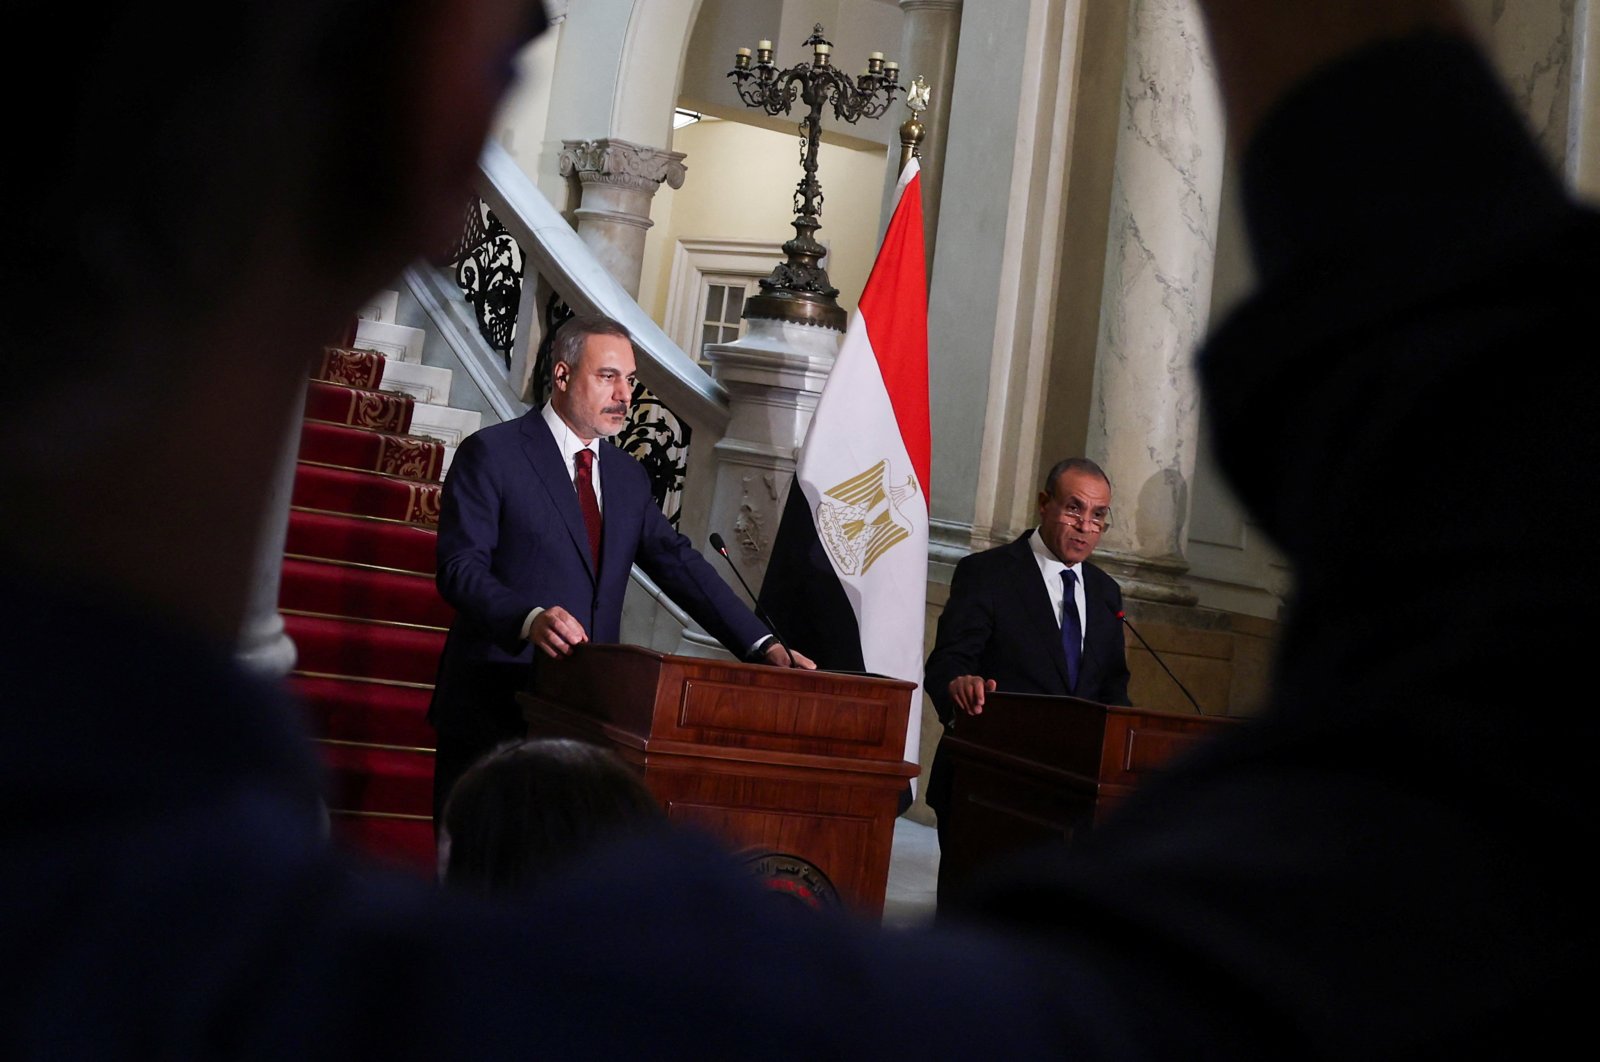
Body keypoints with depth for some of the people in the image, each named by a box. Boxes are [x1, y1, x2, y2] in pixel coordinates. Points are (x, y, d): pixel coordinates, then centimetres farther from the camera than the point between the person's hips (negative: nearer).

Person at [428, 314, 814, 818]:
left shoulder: (628, 475, 15)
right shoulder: (491, 454, -3)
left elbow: (678, 563, 8)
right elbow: (459, 568, -11)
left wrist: (761, 644, -5)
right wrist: (530, 618, -30)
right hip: (495, 709, -5)